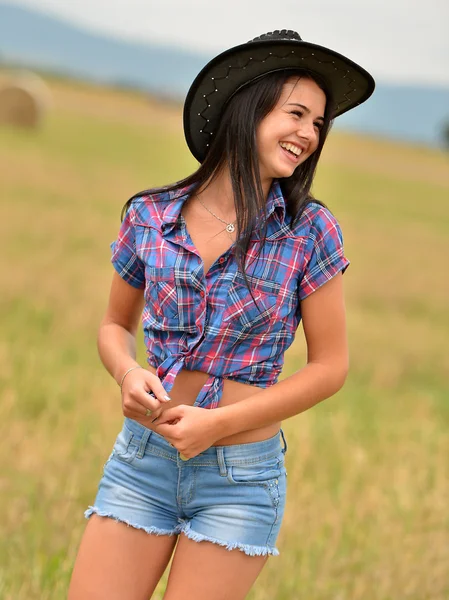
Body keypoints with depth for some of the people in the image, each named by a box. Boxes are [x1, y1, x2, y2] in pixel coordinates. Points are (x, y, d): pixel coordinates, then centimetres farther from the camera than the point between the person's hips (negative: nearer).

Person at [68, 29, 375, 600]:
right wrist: (128, 372, -9)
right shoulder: (150, 216, 0)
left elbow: (329, 365, -4)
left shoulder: (310, 231, -6)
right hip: (142, 461, 2)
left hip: (241, 475, -2)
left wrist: (217, 423, -11)